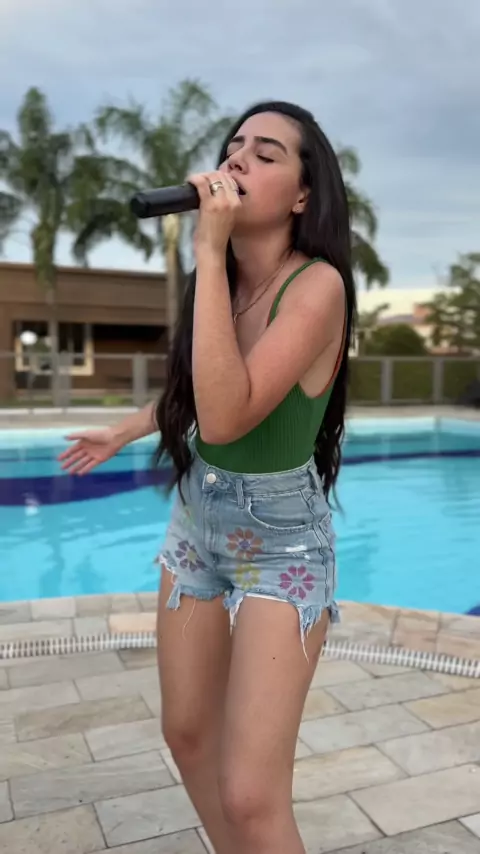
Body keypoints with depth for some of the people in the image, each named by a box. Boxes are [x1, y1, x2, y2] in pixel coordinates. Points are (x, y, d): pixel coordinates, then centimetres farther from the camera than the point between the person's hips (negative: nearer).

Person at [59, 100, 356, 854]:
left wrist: (209, 251, -30)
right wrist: (124, 429, 29)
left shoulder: (317, 284, -21)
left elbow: (226, 415, -34)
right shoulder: (228, 278, 0)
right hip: (196, 529, 7)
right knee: (187, 734, 18)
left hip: (283, 550, -7)